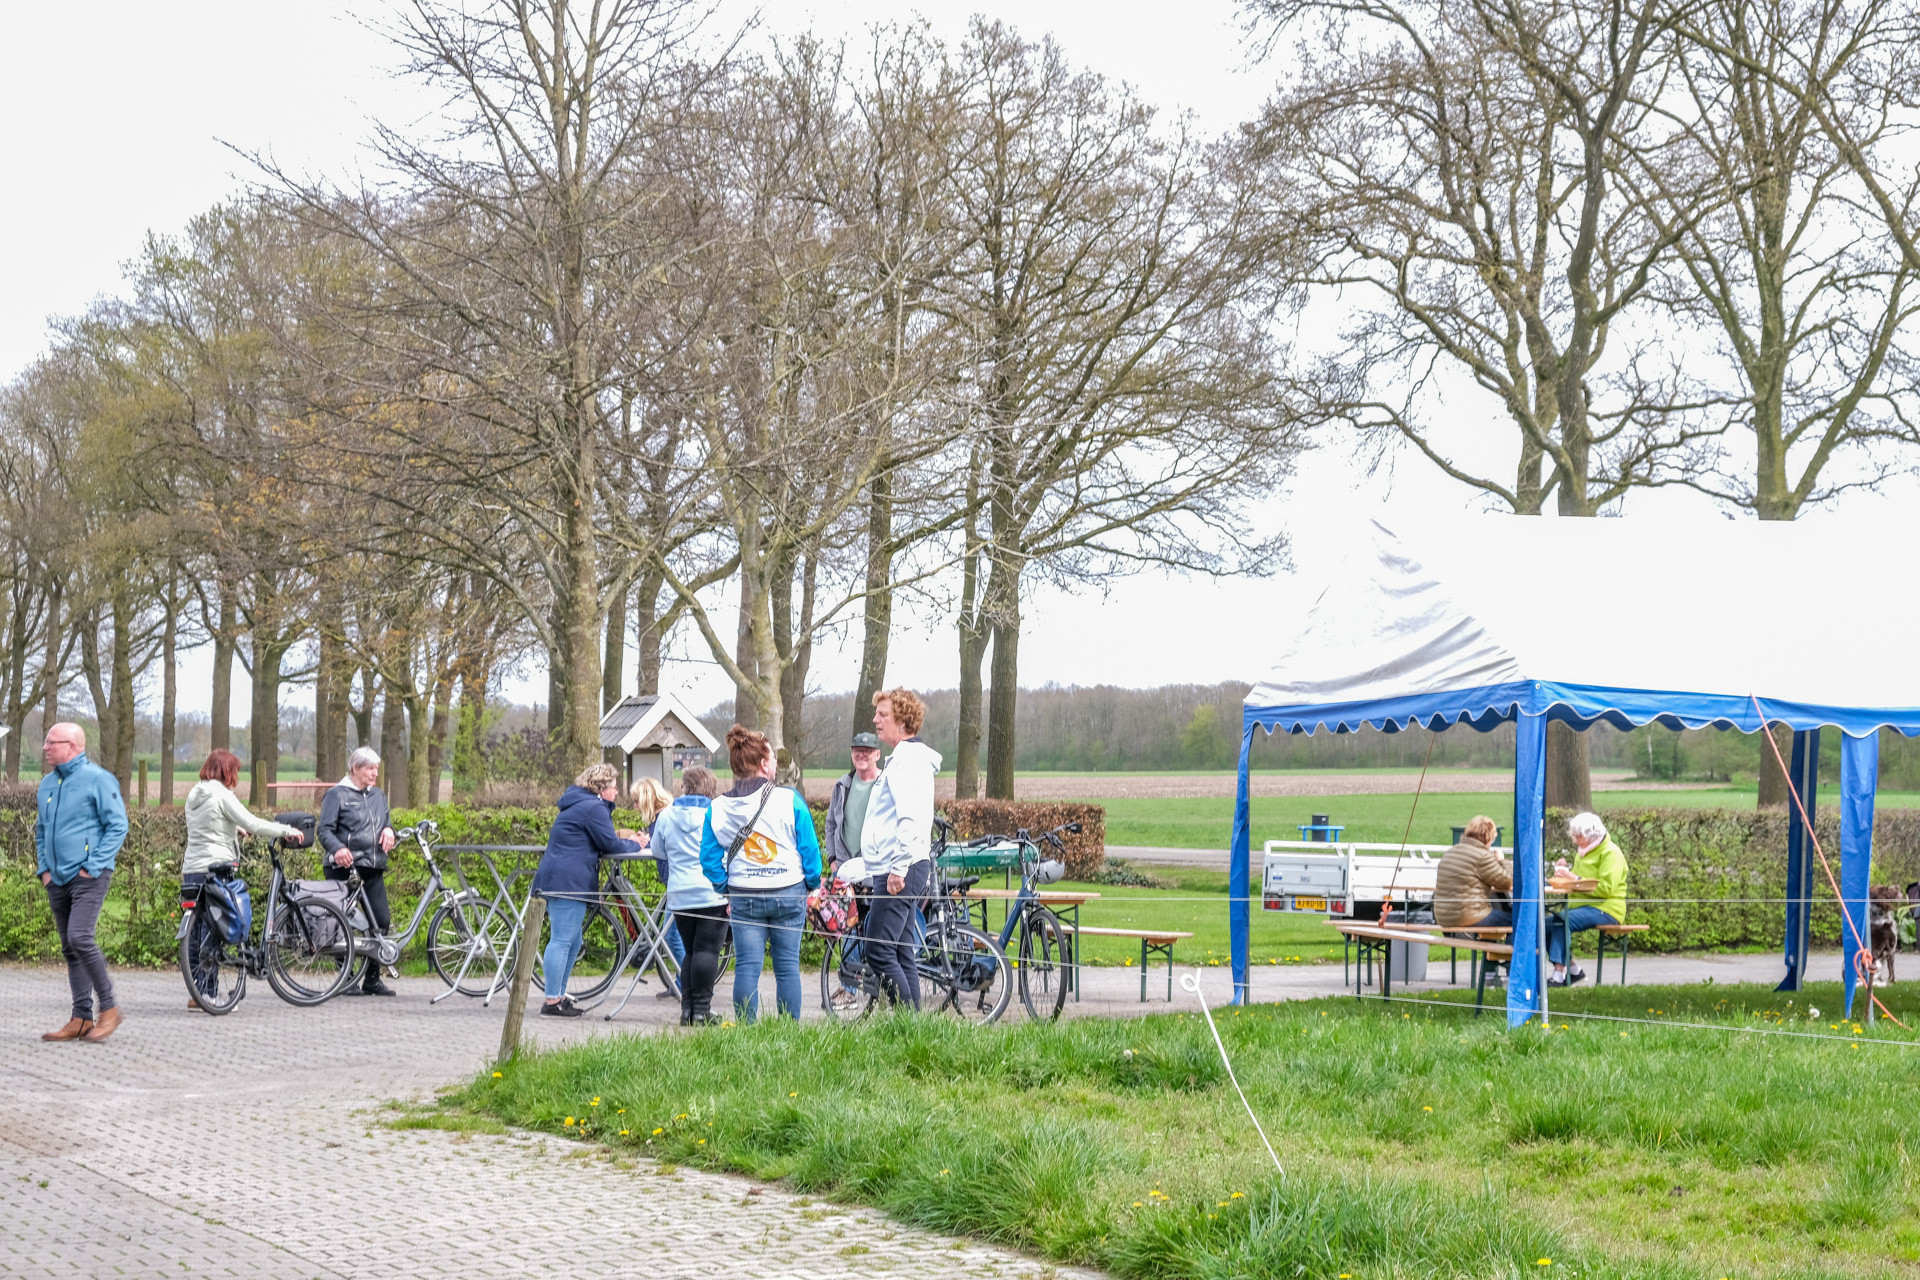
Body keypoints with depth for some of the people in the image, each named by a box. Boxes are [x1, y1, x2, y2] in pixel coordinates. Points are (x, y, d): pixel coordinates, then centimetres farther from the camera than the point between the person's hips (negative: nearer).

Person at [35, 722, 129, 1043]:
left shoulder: (97, 779, -8)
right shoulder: (47, 783, 14)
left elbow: (118, 826, -11)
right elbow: (41, 831, 25)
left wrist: (93, 867, -14)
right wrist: (44, 868, 12)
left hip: (89, 876, -8)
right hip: (58, 881, 8)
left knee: (80, 938, -20)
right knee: (69, 949, 7)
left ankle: (108, 1007, -9)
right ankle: (81, 1019, 11)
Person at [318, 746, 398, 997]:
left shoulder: (378, 795, 20)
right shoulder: (337, 794, -1)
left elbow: (386, 820, 28)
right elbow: (324, 829, -6)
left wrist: (388, 829, 3)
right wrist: (337, 848, -26)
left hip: (373, 868, 6)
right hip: (345, 867, -6)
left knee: (382, 920, -1)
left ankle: (372, 979, 10)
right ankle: (347, 980, 4)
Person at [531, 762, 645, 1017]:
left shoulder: (579, 805, 23)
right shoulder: (594, 808, -10)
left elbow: (604, 841, 25)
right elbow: (611, 846, -10)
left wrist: (625, 840, 10)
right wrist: (635, 846, 7)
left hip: (556, 880, 11)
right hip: (568, 881, -11)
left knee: (573, 941, 15)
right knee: (562, 940, -10)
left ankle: (559, 996, 19)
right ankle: (552, 1001, -10)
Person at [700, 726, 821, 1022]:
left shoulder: (717, 808, -1)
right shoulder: (790, 800, -7)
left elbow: (709, 859, 2)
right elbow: (809, 848, -3)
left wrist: (726, 891, 14)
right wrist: (812, 885, 11)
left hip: (744, 896, 1)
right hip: (788, 893, -1)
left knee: (746, 967, 4)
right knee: (787, 967, 5)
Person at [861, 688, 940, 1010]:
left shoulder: (907, 758, -12)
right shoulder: (908, 756, 21)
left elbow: (910, 819, -23)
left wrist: (899, 869, -24)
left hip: (899, 873, -11)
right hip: (901, 871, 11)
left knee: (879, 951, -12)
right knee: (900, 954, 10)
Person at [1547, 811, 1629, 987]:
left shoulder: (1610, 853, -7)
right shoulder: (1583, 851, 23)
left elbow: (1606, 888, -20)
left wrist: (1574, 878, -20)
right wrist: (1564, 872, 8)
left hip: (1605, 910, -9)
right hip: (1580, 906, 9)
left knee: (1562, 921, -30)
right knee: (1547, 922, -12)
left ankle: (1559, 976, -33)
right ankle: (1573, 970, -4)